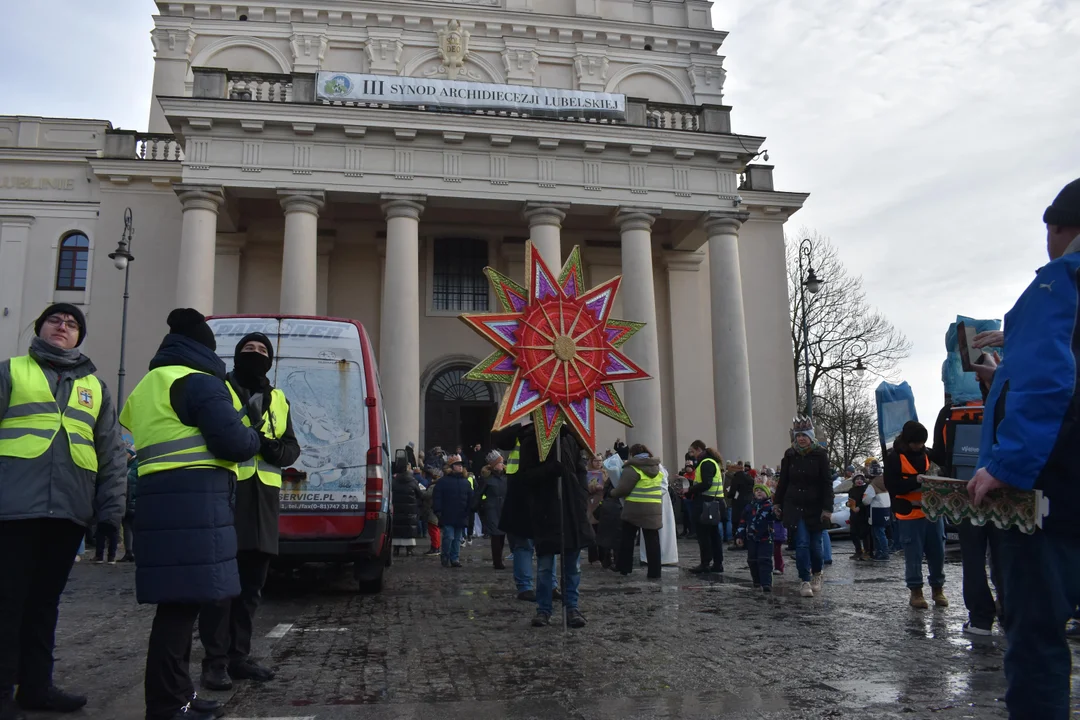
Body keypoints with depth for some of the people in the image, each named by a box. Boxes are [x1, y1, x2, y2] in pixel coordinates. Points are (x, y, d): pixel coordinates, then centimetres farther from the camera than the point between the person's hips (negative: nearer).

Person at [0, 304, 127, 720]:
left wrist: (111, 511, 6)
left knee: (45, 600, 12)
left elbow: (111, 454, 14)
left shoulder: (95, 386, 18)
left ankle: (36, 684, 21)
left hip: (69, 510, 3)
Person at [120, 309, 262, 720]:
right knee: (185, 598, -7)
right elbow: (233, 444, -15)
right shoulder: (201, 383, -7)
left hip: (161, 498, 10)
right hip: (194, 500, -10)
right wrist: (254, 433, 8)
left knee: (179, 598, 15)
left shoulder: (149, 385, 23)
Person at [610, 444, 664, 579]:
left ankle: (624, 568, 13)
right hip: (654, 509, 5)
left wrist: (612, 493, 7)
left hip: (635, 508, -5)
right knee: (652, 541, 5)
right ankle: (654, 572, 3)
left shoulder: (633, 468, -9)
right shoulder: (656, 467, 13)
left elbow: (622, 489, -12)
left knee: (627, 539, 9)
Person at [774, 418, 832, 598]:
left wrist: (827, 508, -12)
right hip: (795, 507, 1)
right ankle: (805, 581, 2)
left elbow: (827, 483, -7)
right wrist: (777, 502, 10)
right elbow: (783, 481, 10)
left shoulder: (820, 455, -6)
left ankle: (817, 575, 33)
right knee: (801, 544, -4)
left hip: (815, 507, -1)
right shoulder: (790, 455, 2)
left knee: (816, 543, 8)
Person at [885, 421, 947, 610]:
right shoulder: (894, 457, -7)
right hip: (910, 514, -4)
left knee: (938, 552, 8)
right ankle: (916, 591, 14)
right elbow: (892, 486, -13)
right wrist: (916, 480, -25)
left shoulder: (928, 454, 8)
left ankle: (938, 588, 24)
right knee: (913, 554, 1)